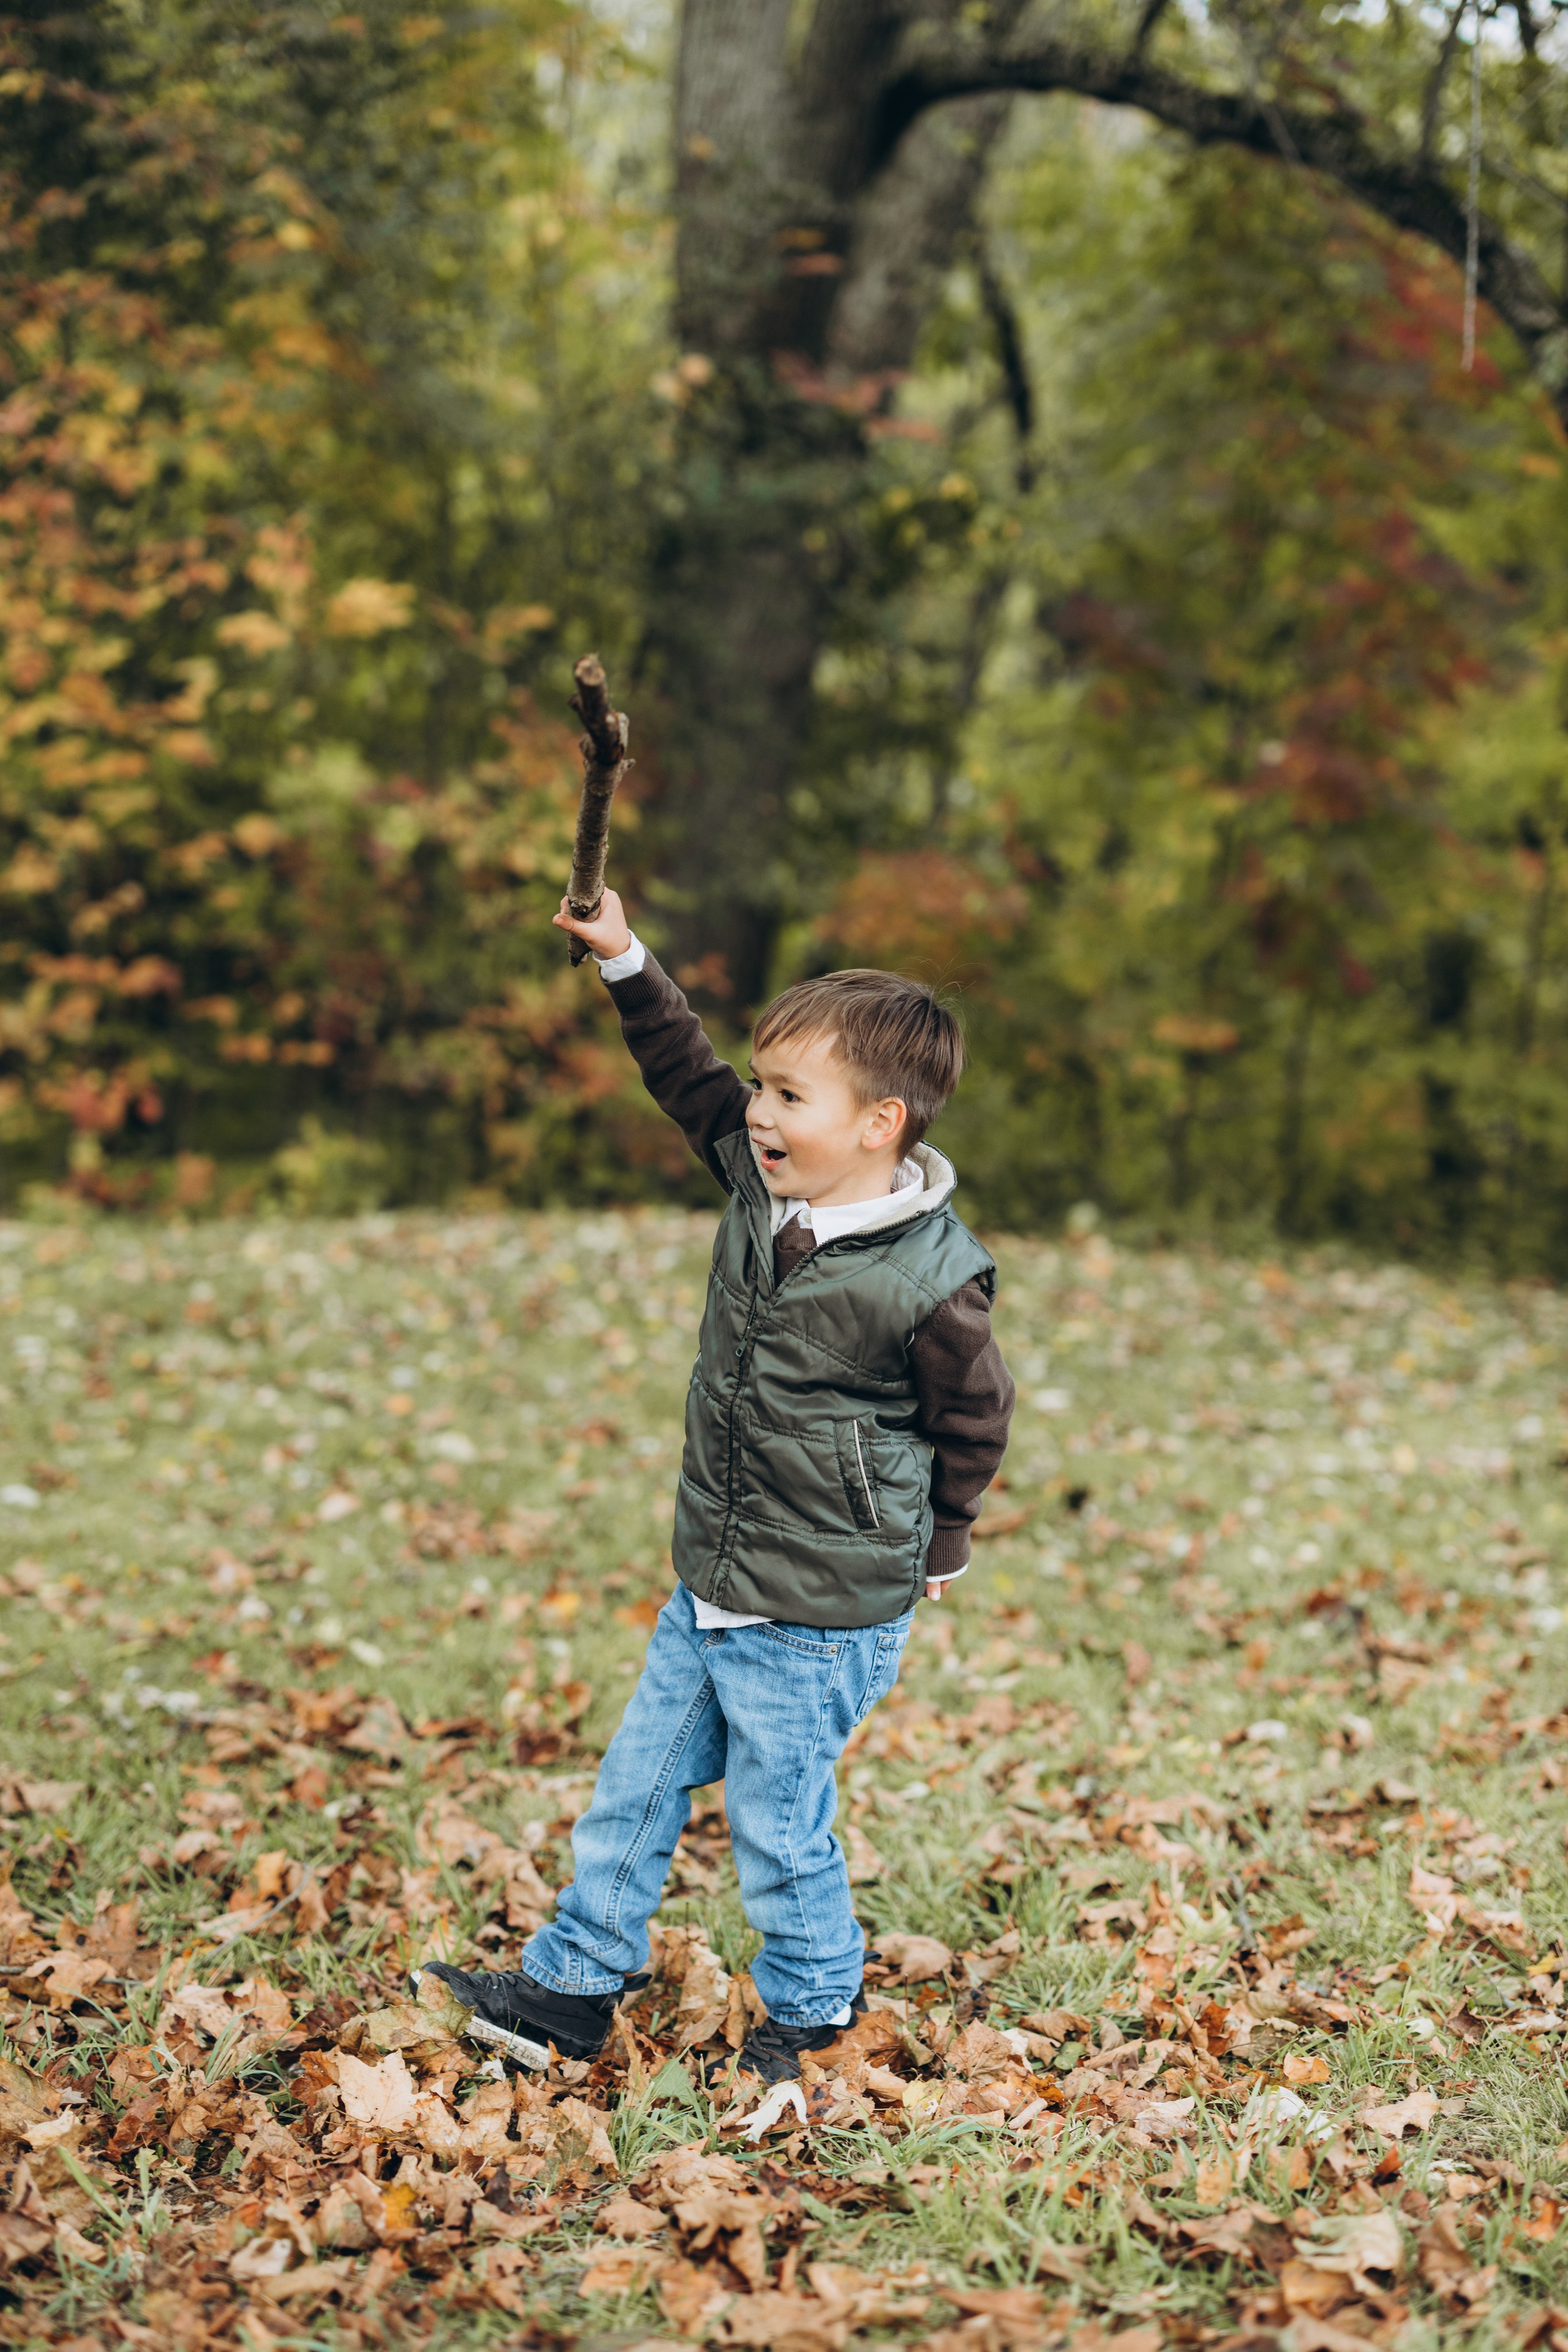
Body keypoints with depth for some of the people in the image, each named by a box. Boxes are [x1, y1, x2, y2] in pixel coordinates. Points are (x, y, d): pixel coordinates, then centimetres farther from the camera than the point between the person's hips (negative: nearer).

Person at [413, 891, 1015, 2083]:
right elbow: (690, 1075, 12)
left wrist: (933, 1548, 5)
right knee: (636, 1784, 15)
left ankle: (811, 2009, 32)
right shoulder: (763, 1179, -3)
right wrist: (626, 964, 3)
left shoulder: (929, 1282, -22)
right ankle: (572, 1987, 30)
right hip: (711, 1587, 7)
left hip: (819, 1623, -7)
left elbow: (974, 1417, -8)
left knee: (779, 1826, 7)